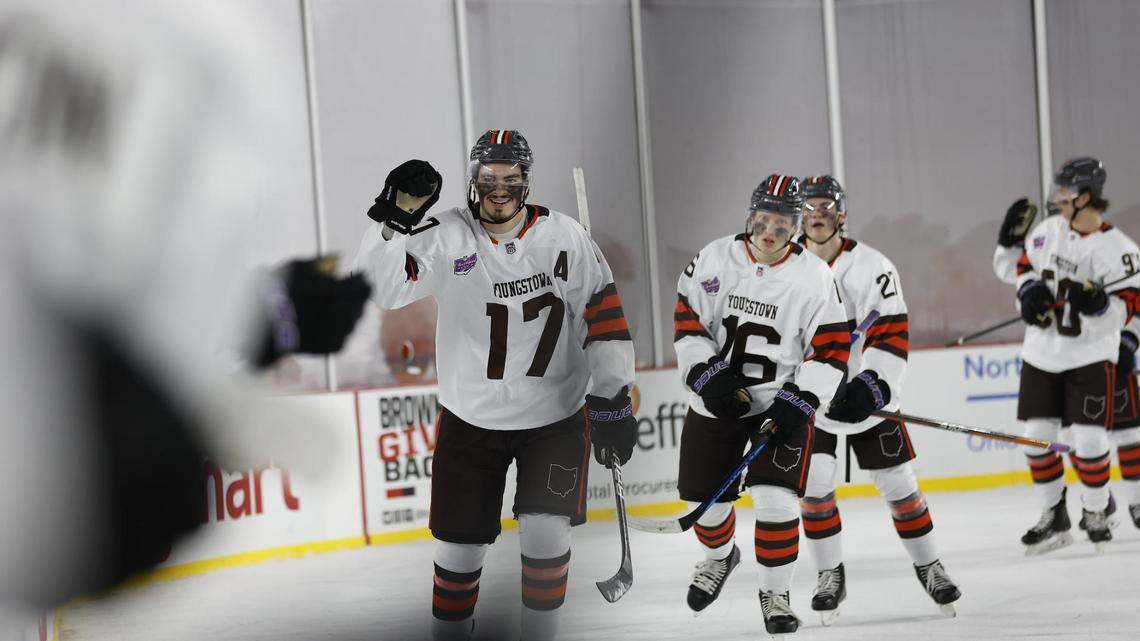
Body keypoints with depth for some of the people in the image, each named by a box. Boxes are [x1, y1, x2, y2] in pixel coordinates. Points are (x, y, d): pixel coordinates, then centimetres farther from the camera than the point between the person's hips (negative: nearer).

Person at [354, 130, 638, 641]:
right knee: (460, 544, 5)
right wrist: (394, 221, -30)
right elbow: (379, 289, -17)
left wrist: (612, 401, -7)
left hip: (554, 416, 0)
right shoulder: (445, 238, -9)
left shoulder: (563, 236, -7)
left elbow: (604, 314, -4)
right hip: (470, 420, 1)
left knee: (545, 532, -12)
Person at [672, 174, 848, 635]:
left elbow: (830, 348, -8)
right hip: (716, 401, 2)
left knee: (775, 499, -16)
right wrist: (707, 373, -12)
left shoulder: (814, 277, -10)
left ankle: (775, 592, 3)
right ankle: (719, 558, 43)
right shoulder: (715, 259, -5)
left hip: (781, 402, -2)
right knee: (705, 499, 9)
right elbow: (688, 320, 0)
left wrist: (799, 403, -17)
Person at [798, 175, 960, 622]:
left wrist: (871, 386, -28)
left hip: (866, 394, -1)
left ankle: (928, 567, 19)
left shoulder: (872, 267, -11)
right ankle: (831, 576, 4)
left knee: (898, 483, 3)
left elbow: (892, 335, -15)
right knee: (814, 482, -11)